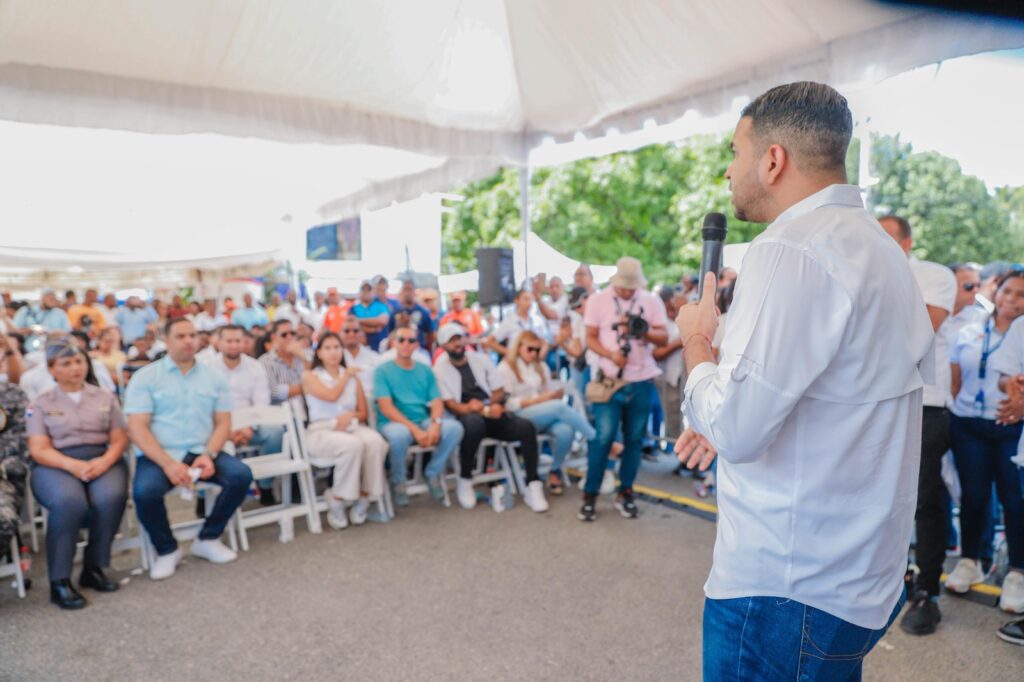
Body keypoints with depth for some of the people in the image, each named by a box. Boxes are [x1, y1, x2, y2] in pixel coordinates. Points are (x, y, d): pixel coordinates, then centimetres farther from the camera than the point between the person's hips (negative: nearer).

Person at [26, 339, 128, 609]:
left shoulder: (105, 397, 14)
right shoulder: (41, 403, 9)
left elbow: (119, 439, 7)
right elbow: (39, 450, -1)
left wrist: (104, 461, -15)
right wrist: (73, 465, -20)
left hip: (103, 461, 2)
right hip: (56, 465, -1)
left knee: (111, 498, -32)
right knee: (69, 502, -35)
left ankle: (93, 568, -13)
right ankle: (59, 581, -24)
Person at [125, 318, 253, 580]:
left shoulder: (215, 378, 10)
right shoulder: (145, 377, 1)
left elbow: (223, 423, 6)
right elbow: (137, 428, -7)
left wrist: (209, 455, -14)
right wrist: (168, 463, -21)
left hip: (201, 452, 3)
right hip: (158, 454, -2)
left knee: (241, 475, -22)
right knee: (145, 491, -32)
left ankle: (207, 539, 2)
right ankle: (166, 550, -2)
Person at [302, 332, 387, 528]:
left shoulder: (353, 377, 17)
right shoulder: (310, 376, 6)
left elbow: (364, 413, 14)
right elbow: (331, 396, -13)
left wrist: (351, 415, -8)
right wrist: (345, 376, 2)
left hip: (352, 427, 4)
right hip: (322, 431, -3)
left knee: (376, 442, -31)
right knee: (353, 445, -36)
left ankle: (363, 499, -18)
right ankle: (337, 501, -18)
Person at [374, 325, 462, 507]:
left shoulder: (425, 371, 13)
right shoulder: (383, 370, -1)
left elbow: (437, 403, 5)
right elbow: (386, 408, -11)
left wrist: (435, 424, -19)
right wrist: (414, 429, -22)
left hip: (423, 422, 4)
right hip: (392, 423, -4)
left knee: (455, 427, -23)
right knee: (399, 434, -39)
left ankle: (433, 472, 2)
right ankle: (398, 481, -8)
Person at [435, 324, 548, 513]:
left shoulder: (481, 359, 13)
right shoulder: (440, 369, 2)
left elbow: (500, 393, 15)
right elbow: (452, 406, -7)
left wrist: (484, 405, -7)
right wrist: (485, 411, -20)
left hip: (492, 415, 4)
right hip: (466, 419, -4)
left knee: (526, 426, -24)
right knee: (474, 422, -40)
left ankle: (533, 485, -16)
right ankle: (465, 481, -18)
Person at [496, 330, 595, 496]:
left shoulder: (542, 366, 20)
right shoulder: (505, 368, 2)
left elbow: (550, 393, 15)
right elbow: (507, 403, -8)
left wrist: (557, 394, -10)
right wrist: (539, 399, -16)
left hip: (546, 416, 5)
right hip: (519, 418, -5)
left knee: (566, 431, -31)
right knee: (560, 407, -32)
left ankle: (555, 471, -7)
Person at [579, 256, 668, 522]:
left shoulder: (652, 301, 4)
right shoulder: (597, 300, 0)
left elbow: (664, 338, 2)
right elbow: (590, 338, -1)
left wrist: (643, 331, -17)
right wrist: (611, 354, -18)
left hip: (642, 382, 2)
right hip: (610, 381, -2)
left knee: (635, 439, 9)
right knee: (602, 438, -6)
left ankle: (625, 493, 22)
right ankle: (590, 495, 6)